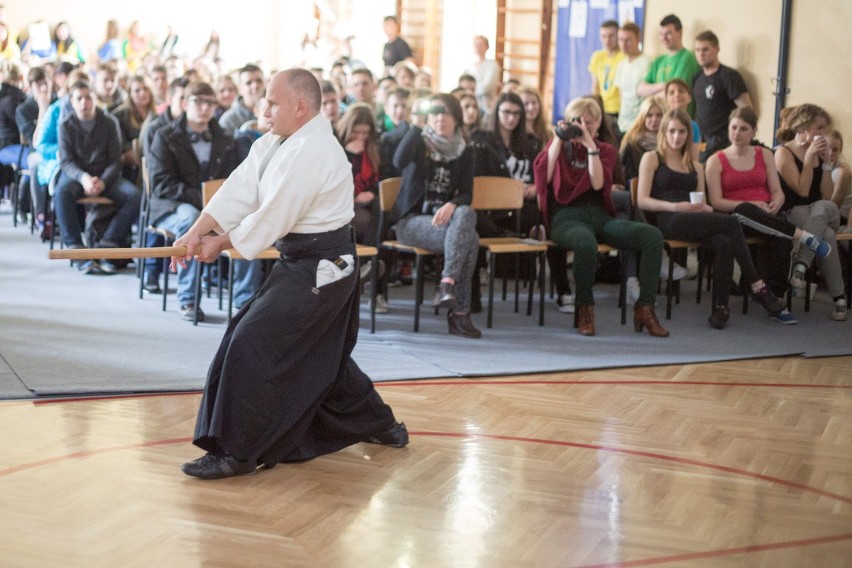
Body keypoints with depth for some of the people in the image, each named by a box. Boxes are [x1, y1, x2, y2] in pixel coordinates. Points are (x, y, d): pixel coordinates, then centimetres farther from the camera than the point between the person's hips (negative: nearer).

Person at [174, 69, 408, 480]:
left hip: (319, 268, -11)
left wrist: (221, 244, -9)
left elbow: (273, 216, -21)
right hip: (300, 261, 11)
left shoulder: (313, 153, -23)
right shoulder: (274, 144, 9)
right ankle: (379, 425, 39)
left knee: (254, 345, -13)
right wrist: (196, 232, -9)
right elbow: (239, 190, 2)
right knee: (323, 353, 22)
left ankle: (237, 451, -4)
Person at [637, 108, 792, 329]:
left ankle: (720, 306, -31)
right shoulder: (652, 158, 13)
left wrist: (705, 208, -6)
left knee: (724, 243, -31)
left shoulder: (695, 166, 28)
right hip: (666, 221, -5)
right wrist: (676, 207, -15)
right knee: (731, 223, -25)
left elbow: (703, 205, 20)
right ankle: (758, 287, -19)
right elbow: (642, 201, 0)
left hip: (693, 222, 5)